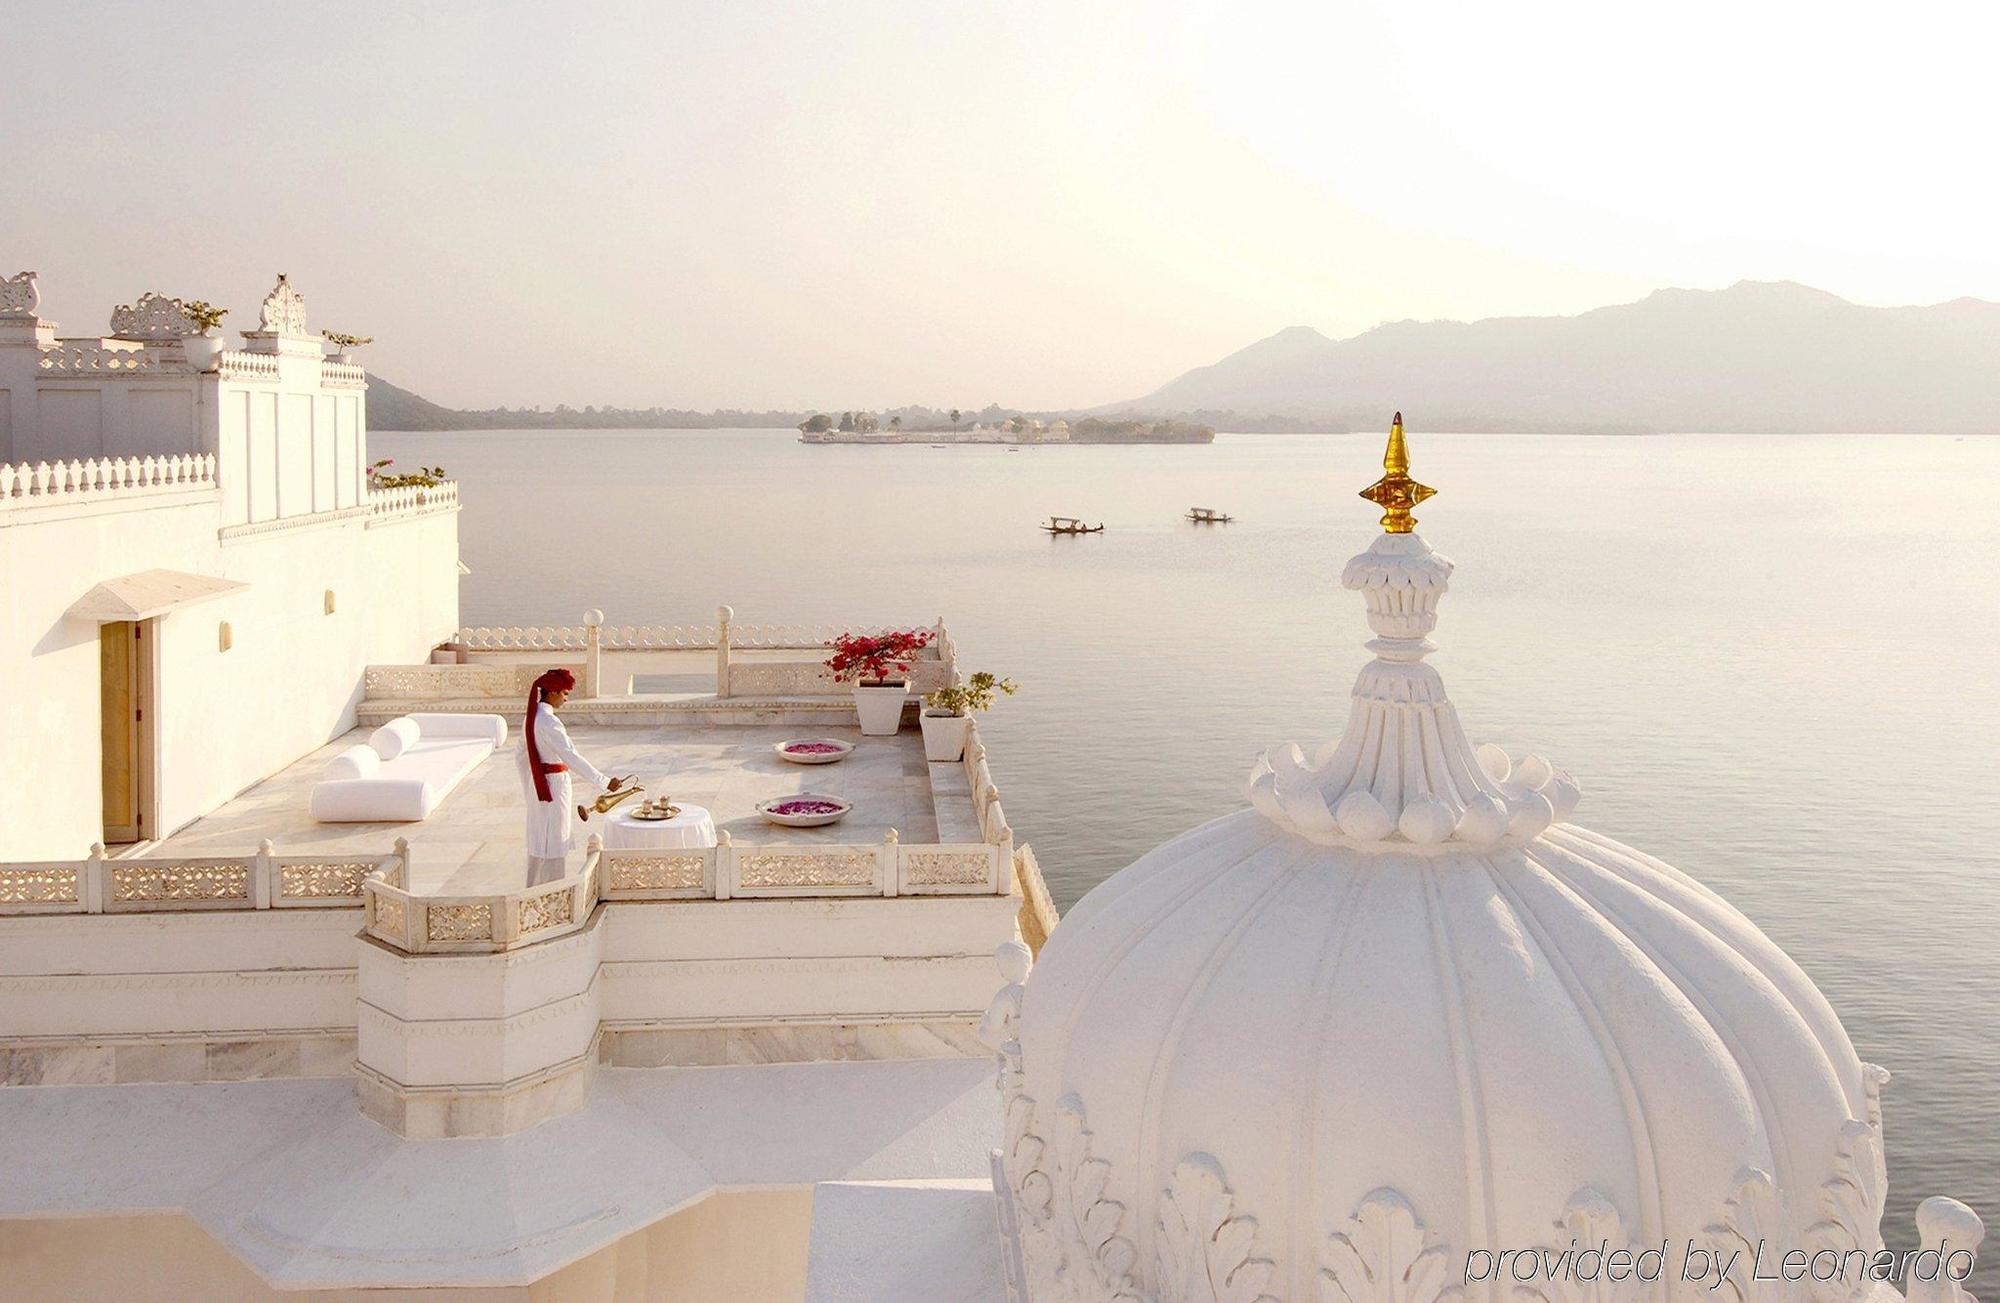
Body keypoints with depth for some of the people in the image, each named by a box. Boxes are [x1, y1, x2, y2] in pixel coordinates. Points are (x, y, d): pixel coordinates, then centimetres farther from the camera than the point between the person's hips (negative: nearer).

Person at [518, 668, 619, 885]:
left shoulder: (531, 717, 6)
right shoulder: (549, 722, -22)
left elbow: (523, 756, 14)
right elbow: (572, 757, -25)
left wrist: (528, 788, 21)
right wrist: (604, 782, -24)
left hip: (537, 785, 9)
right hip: (553, 785, -9)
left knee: (539, 840, 18)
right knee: (554, 842, 1)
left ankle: (535, 890, 28)